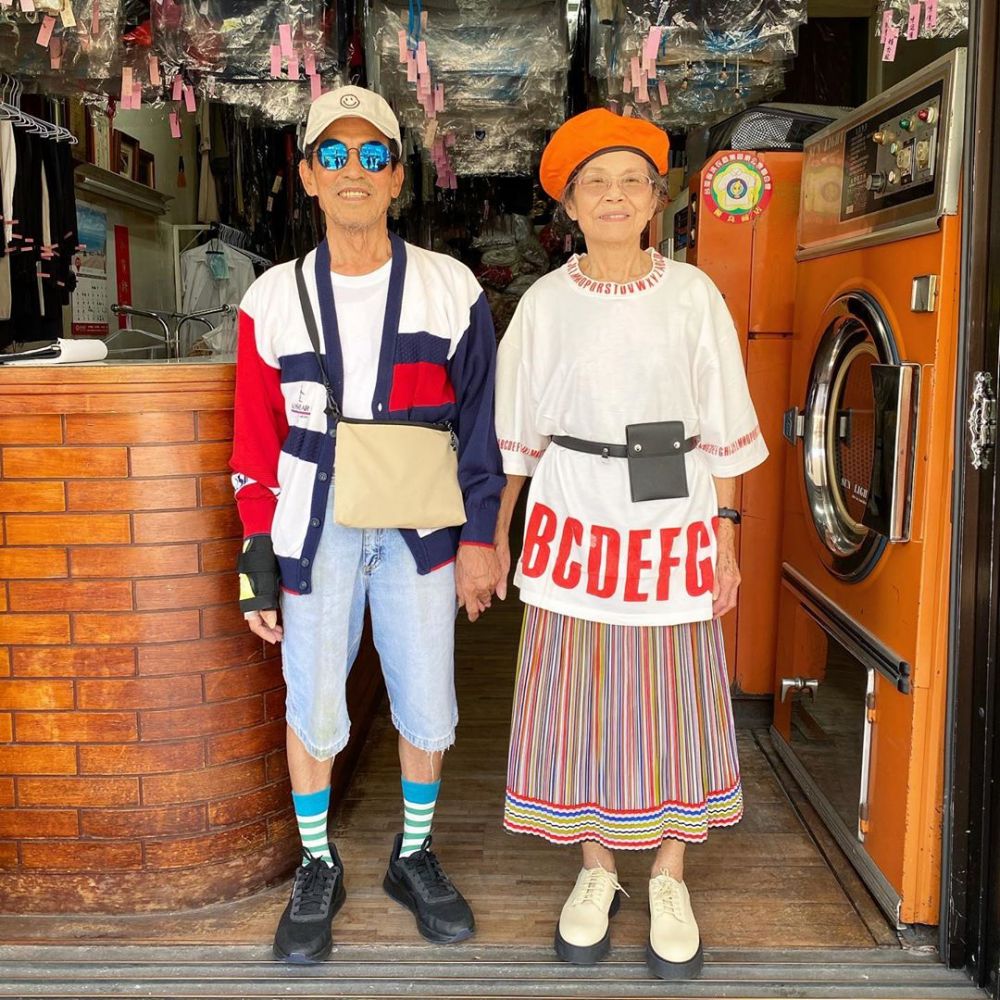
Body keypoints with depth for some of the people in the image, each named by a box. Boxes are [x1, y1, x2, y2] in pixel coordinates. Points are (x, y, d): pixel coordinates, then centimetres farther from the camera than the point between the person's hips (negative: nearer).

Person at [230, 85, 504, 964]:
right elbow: (256, 444, 2)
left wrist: (479, 536, -1)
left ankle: (414, 857, 32)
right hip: (315, 528, 0)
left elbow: (480, 421, 2)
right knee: (313, 710, 8)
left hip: (419, 529, 0)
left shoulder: (452, 291, -2)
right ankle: (318, 868, 31)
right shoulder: (274, 300, 0)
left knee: (427, 710, 6)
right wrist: (258, 562, 0)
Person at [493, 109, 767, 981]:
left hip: (674, 524, 0)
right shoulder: (544, 304, 0)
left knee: (674, 701, 6)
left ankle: (669, 882, 24)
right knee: (581, 701, 6)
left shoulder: (692, 296, 0)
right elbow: (518, 434, 5)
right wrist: (495, 532, 4)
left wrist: (726, 534, 0)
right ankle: (596, 871, 25)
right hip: (577, 524, 0)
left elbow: (722, 431, 2)